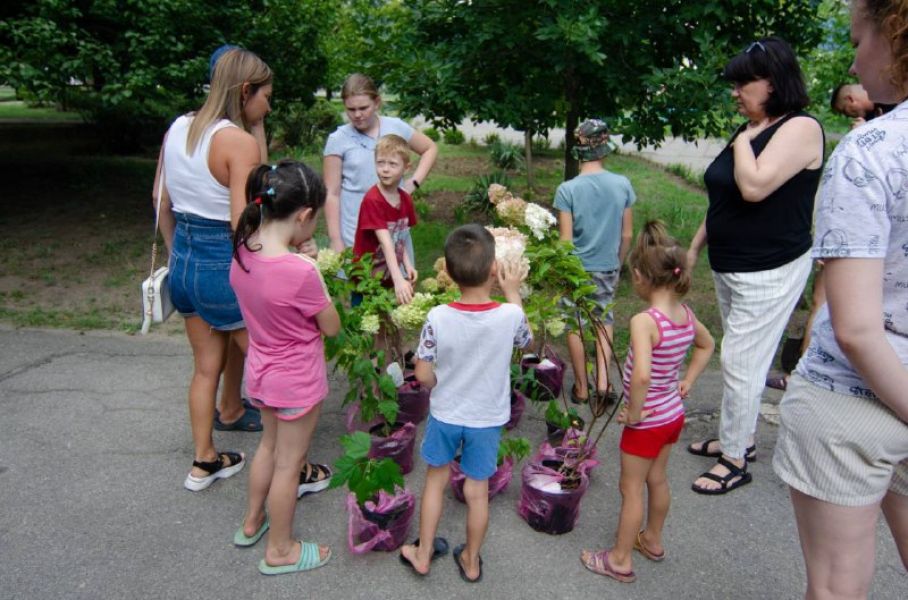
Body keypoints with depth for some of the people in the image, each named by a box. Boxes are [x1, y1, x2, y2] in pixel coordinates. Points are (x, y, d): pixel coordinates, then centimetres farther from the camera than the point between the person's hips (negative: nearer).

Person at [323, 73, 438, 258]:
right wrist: (336, 241, -6)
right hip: (355, 232, -2)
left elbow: (430, 149, 17)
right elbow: (332, 194, -3)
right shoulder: (338, 140, -3)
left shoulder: (396, 127, 3)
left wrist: (414, 182, 3)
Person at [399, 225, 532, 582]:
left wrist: (443, 389, 7)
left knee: (436, 479, 22)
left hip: (444, 415, 0)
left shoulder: (437, 318, -22)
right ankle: (471, 561, 37)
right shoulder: (509, 315, -22)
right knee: (477, 491, 17)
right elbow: (525, 341, 2)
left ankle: (423, 553, 37)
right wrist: (513, 293, 5)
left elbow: (423, 375, -14)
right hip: (487, 419, 0)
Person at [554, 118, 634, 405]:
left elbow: (566, 239, -12)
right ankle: (603, 380, 14)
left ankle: (582, 387, 23)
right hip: (608, 267, 3)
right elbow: (627, 235, 1)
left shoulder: (567, 189, -15)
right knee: (605, 319, 21)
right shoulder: (623, 185, -7)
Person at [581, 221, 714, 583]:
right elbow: (707, 345, 15)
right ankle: (652, 540, 47)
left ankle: (620, 560, 27)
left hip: (647, 422, -8)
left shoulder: (644, 321, -29)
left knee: (631, 489, 10)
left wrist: (633, 412, -25)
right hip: (673, 415, 8)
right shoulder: (685, 313, -4)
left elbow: (641, 375, -40)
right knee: (656, 479, 26)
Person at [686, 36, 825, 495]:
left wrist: (742, 141, -12)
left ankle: (735, 460, 10)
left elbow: (754, 187, -28)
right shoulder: (750, 132, 12)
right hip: (730, 267, 9)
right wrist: (694, 247, 20)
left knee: (740, 363, -4)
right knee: (740, 360, 17)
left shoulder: (801, 128, -14)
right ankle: (738, 437, 31)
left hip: (769, 272, -8)